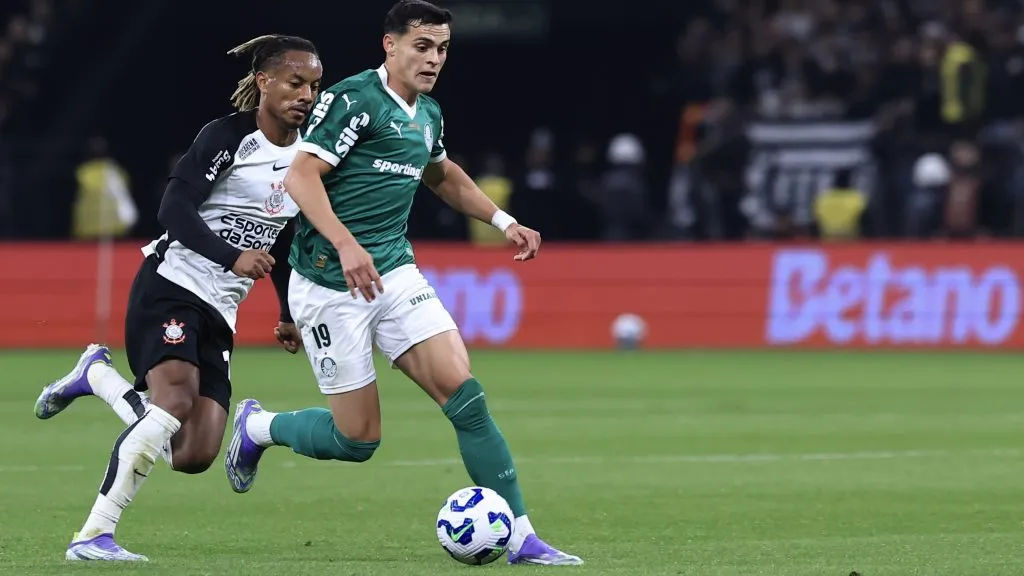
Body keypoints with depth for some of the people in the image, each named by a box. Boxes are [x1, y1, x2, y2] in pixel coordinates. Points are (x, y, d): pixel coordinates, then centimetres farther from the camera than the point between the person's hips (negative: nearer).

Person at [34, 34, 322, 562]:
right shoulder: (228, 136, -9)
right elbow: (175, 209, -18)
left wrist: (291, 316, 20)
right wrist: (231, 257, -30)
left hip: (219, 312, 7)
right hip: (170, 286, -7)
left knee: (195, 455, -5)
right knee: (177, 399, -30)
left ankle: (97, 375, 19)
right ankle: (94, 535, -25)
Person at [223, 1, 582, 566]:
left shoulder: (427, 116, 13)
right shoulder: (353, 99, -13)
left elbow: (443, 175, 35)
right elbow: (301, 176, -23)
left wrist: (502, 220, 26)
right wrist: (346, 245, -36)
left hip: (395, 274, 7)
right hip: (331, 286, -7)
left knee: (463, 392, -11)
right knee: (357, 439, -2)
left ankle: (521, 539, -9)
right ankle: (256, 427, 28)